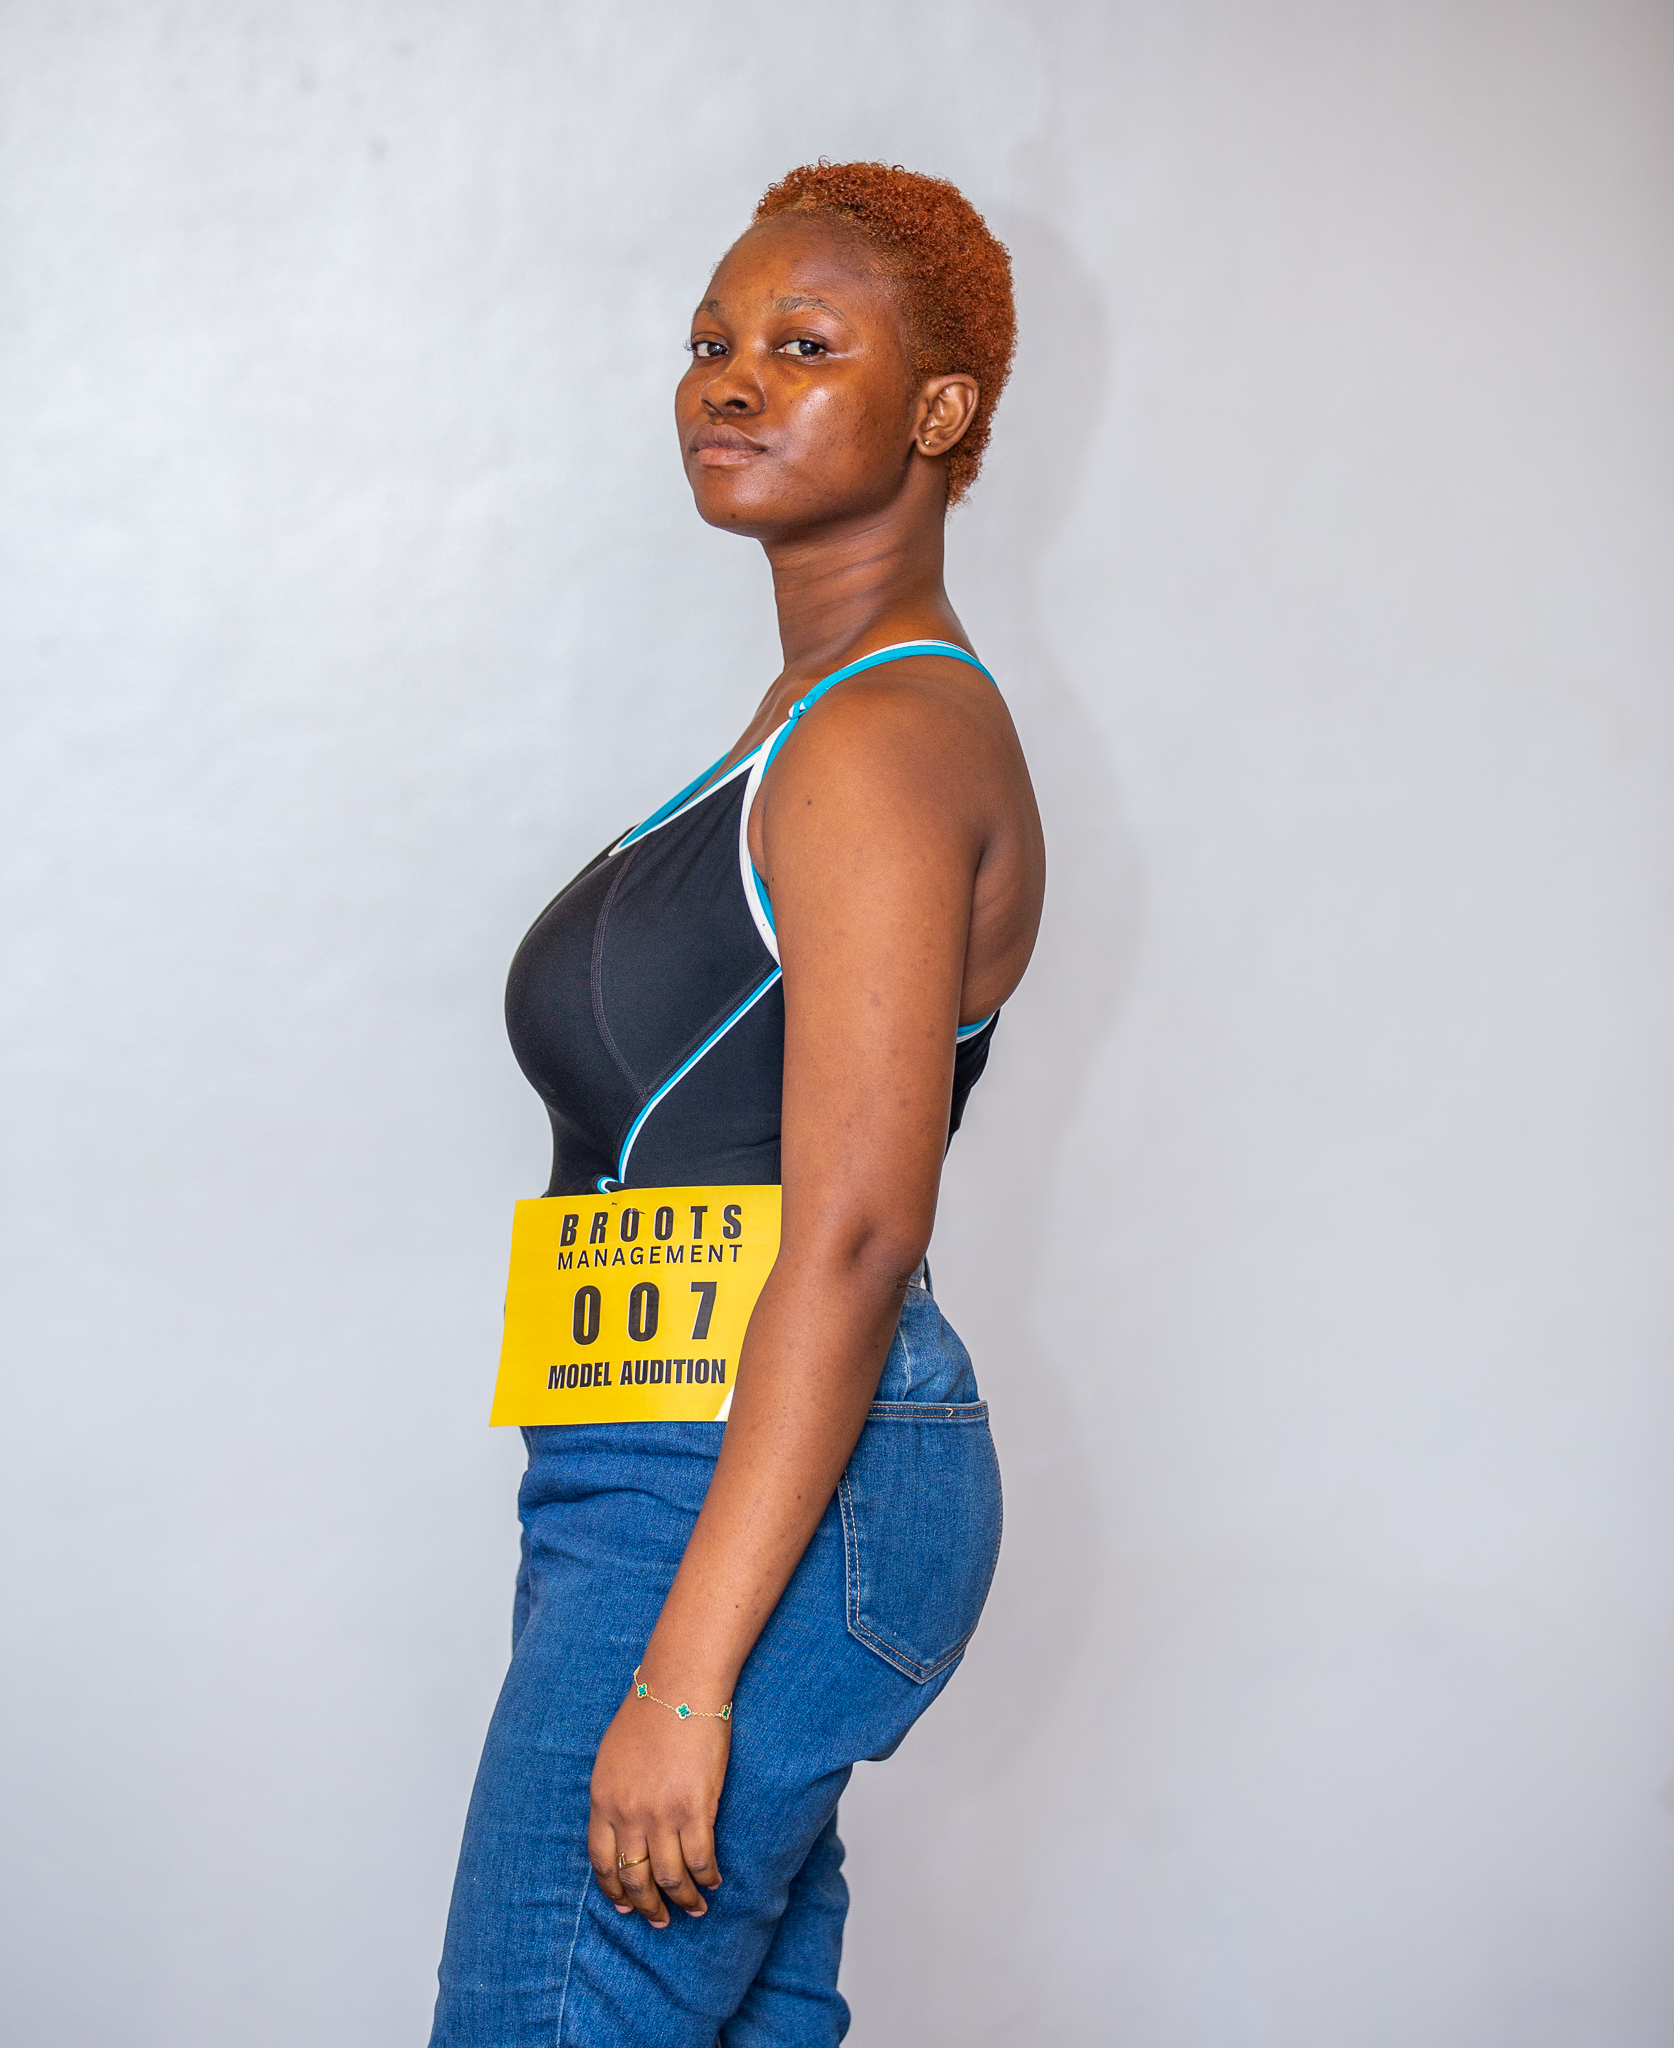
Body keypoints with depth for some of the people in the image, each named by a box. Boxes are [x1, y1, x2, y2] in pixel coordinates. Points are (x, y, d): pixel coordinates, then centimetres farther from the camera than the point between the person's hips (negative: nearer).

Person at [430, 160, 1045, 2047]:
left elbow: (852, 1244, -21)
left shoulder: (884, 744, -14)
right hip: (716, 1484, 10)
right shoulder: (822, 717, 17)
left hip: (753, 1507, -10)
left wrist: (681, 1676, -23)